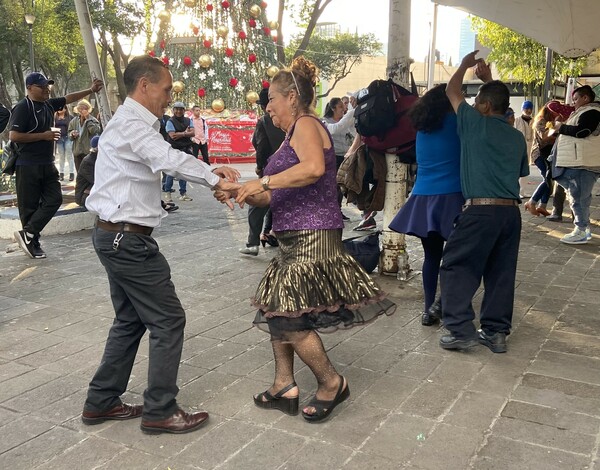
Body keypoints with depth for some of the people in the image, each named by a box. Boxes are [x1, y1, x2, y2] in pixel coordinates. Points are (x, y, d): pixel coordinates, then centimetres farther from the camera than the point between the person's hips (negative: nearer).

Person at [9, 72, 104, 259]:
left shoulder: (48, 104, 10)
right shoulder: (23, 107, -13)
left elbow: (69, 98, 21)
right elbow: (13, 136, -19)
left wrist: (91, 90, 12)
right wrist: (43, 136, -17)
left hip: (47, 164, 8)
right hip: (28, 166, -8)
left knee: (54, 199, 3)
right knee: (29, 205, 1)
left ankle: (27, 234, 9)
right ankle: (33, 244, 10)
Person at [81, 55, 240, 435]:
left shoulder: (134, 123, 17)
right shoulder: (131, 125, -16)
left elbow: (162, 161, 14)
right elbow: (170, 160, -32)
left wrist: (211, 173, 0)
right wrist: (216, 180, -26)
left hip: (116, 236, 11)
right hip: (128, 238, -11)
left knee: (131, 319, 18)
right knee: (168, 319, -2)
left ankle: (102, 402, 28)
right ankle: (160, 411, 8)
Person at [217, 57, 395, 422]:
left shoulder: (306, 124, -9)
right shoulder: (293, 134, 20)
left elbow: (314, 168, -32)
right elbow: (278, 198, 19)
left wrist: (262, 182, -26)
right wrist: (241, 193, 8)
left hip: (311, 238, -10)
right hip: (295, 239, 10)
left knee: (288, 318, -7)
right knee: (275, 310, 12)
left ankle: (332, 383, 11)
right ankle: (284, 388, 22)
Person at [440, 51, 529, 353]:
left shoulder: (476, 124, -1)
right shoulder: (517, 138, 15)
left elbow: (452, 91, 12)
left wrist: (465, 65, 29)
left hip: (481, 209, -6)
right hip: (511, 210, 6)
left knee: (457, 267, 2)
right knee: (501, 273, 11)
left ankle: (460, 329, -3)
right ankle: (496, 332, 15)